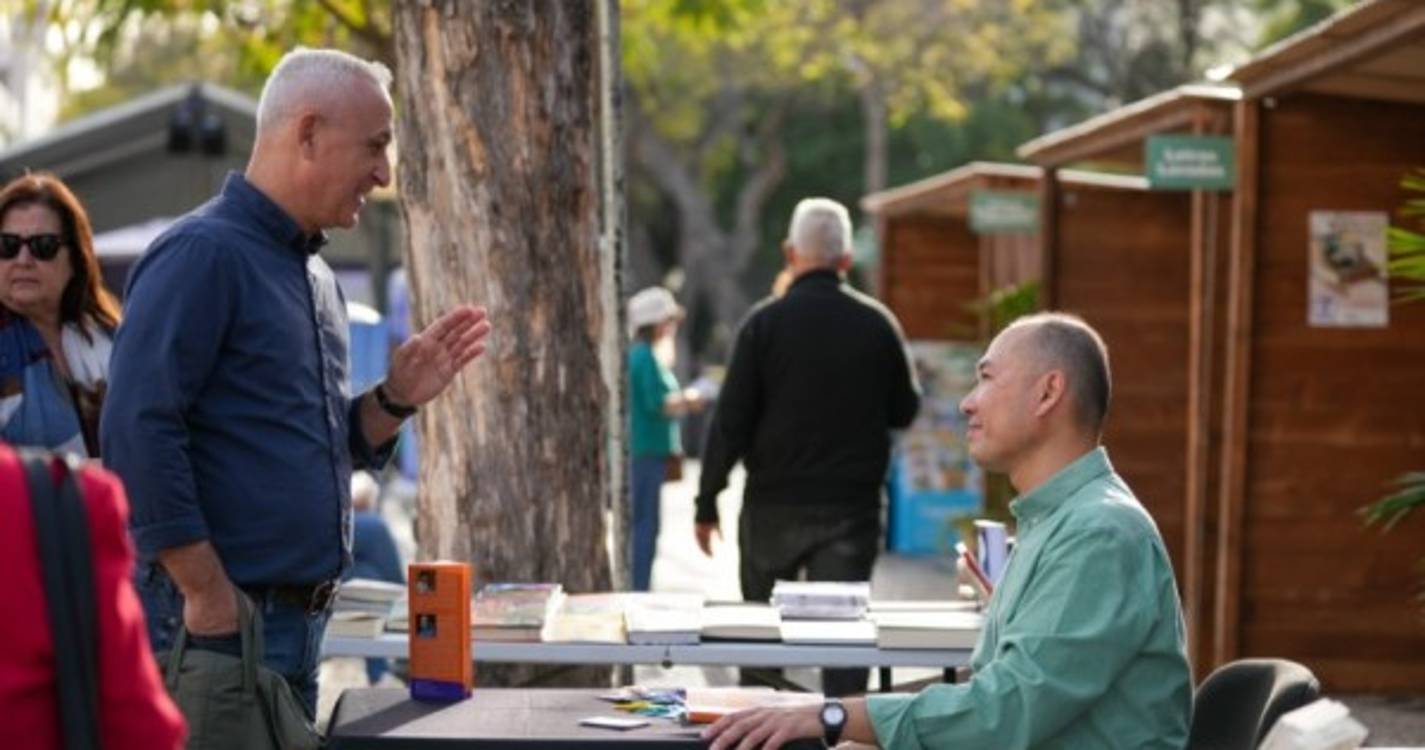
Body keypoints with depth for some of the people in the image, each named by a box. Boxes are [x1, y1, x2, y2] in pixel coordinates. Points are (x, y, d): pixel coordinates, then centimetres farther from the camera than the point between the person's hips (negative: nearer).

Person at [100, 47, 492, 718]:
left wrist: (396, 399, 5)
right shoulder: (204, 254, -13)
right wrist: (209, 597, -20)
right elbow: (137, 432, -21)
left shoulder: (315, 276, 15)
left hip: (299, 628, 9)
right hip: (217, 629, -9)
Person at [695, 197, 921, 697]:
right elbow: (905, 410, 8)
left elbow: (730, 420, -9)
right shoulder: (877, 323, -1)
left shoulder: (765, 322, -7)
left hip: (774, 505, -1)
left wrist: (707, 502, -2)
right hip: (852, 506, 1)